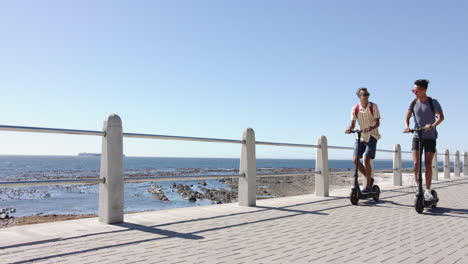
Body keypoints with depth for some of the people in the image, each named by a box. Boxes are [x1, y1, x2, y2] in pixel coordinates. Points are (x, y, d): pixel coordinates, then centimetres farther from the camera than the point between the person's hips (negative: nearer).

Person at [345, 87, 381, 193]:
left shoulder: (373, 106, -7)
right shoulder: (355, 108, 0)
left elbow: (377, 122, -12)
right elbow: (353, 123, -2)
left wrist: (370, 128, -32)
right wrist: (349, 129, -25)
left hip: (372, 136, -3)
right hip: (361, 136, 4)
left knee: (366, 159, -15)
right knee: (355, 159, -5)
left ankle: (368, 186, -2)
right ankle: (369, 179, 16)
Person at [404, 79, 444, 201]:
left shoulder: (433, 102, -7)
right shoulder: (413, 103, 2)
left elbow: (441, 117, -19)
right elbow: (407, 117, -3)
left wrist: (432, 125, -38)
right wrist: (406, 126, -25)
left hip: (430, 137, -2)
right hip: (417, 137, 2)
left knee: (428, 164, -2)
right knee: (416, 163, -8)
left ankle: (427, 191, 7)